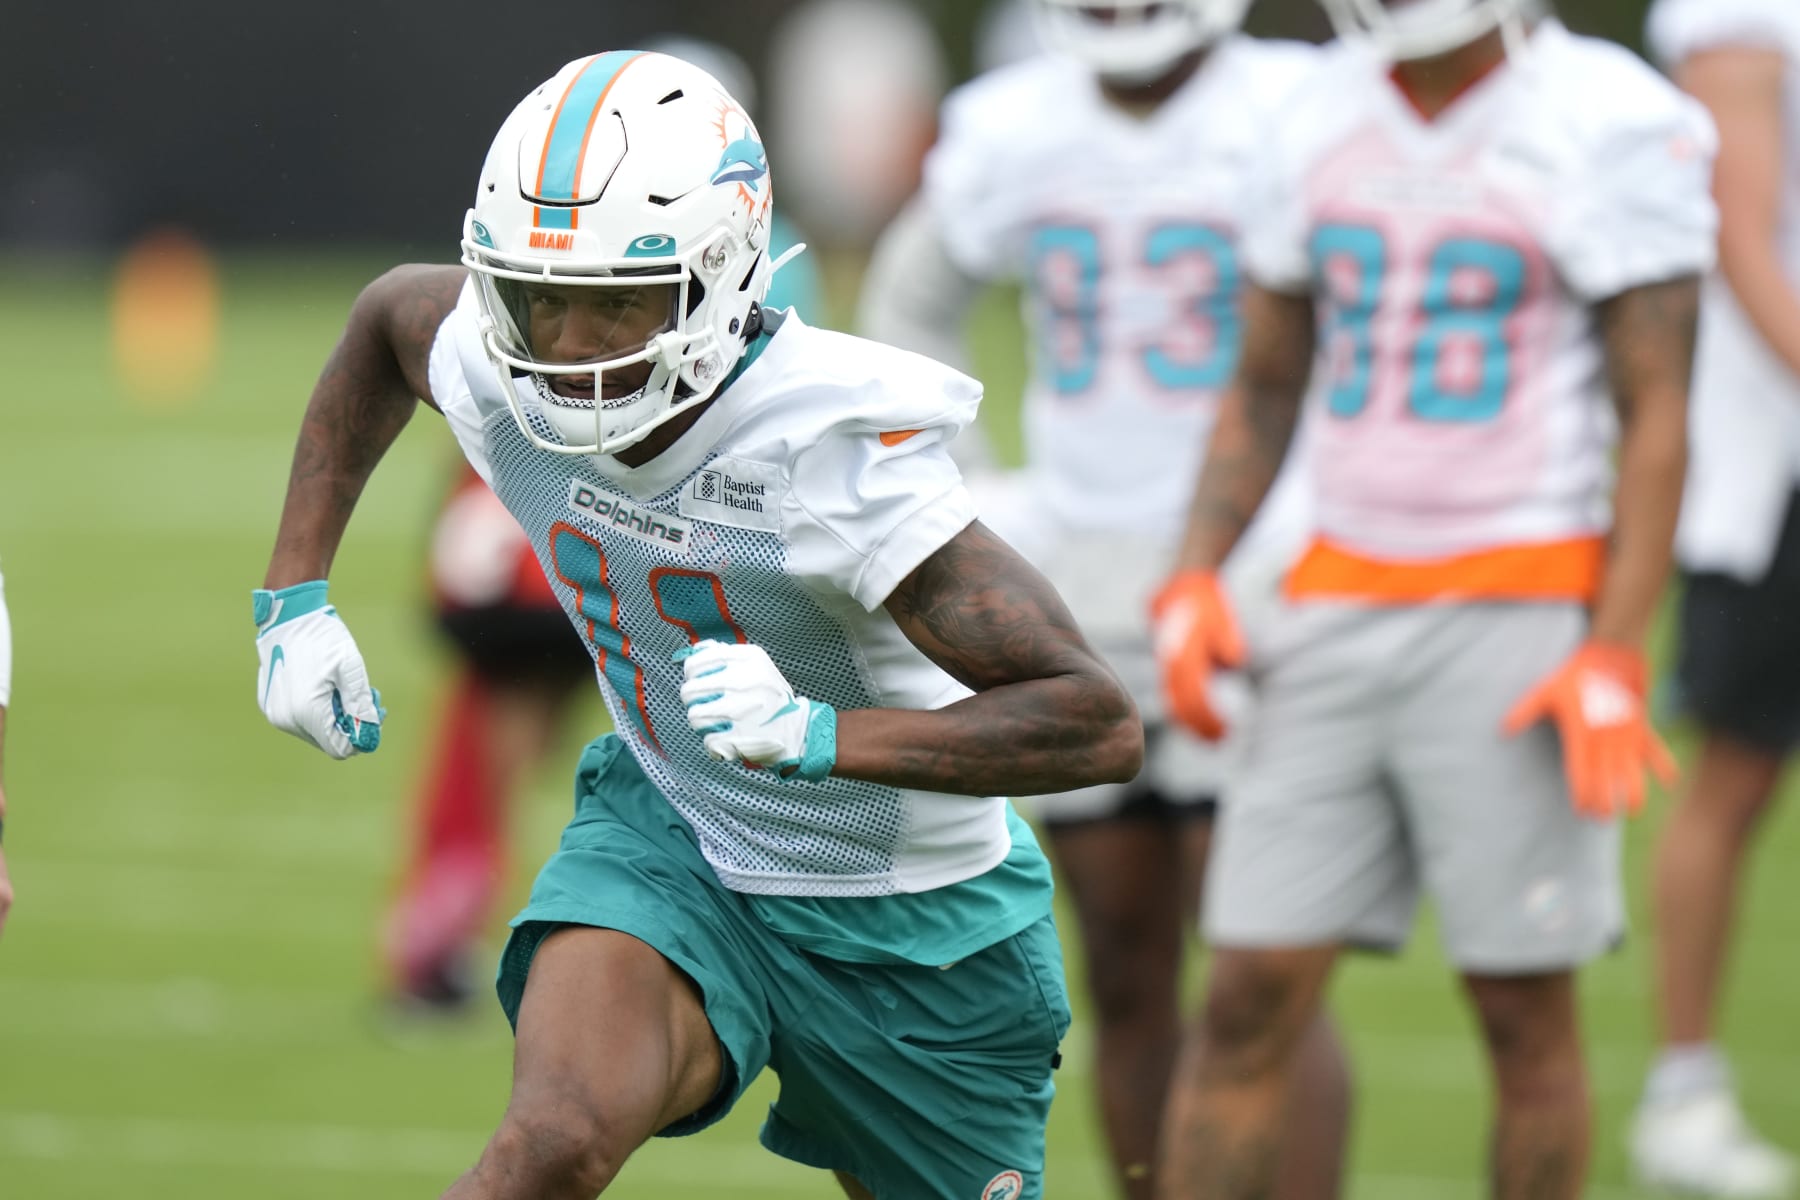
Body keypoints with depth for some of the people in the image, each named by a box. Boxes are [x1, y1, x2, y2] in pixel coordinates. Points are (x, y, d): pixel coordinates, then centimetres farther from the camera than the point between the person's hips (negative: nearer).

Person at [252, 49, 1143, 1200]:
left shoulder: (839, 450, -33)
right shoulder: (496, 375, -17)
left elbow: (1100, 724, -34)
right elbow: (392, 314, 11)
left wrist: (818, 735, -45)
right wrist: (296, 594, 6)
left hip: (908, 924, -2)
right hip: (670, 835, 2)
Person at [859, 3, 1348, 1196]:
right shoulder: (1010, 131, 4)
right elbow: (909, 305, 23)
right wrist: (961, 505, 12)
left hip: (1253, 593, -5)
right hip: (1079, 600, 5)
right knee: (1129, 981, 9)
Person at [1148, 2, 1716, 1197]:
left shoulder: (1614, 132, -8)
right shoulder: (1324, 122, 9)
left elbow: (1657, 420, -8)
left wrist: (1613, 657, -15)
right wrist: (1196, 578, 5)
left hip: (1522, 606, -5)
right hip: (1346, 603, 5)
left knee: (1525, 1010, 2)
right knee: (1249, 1000, 1)